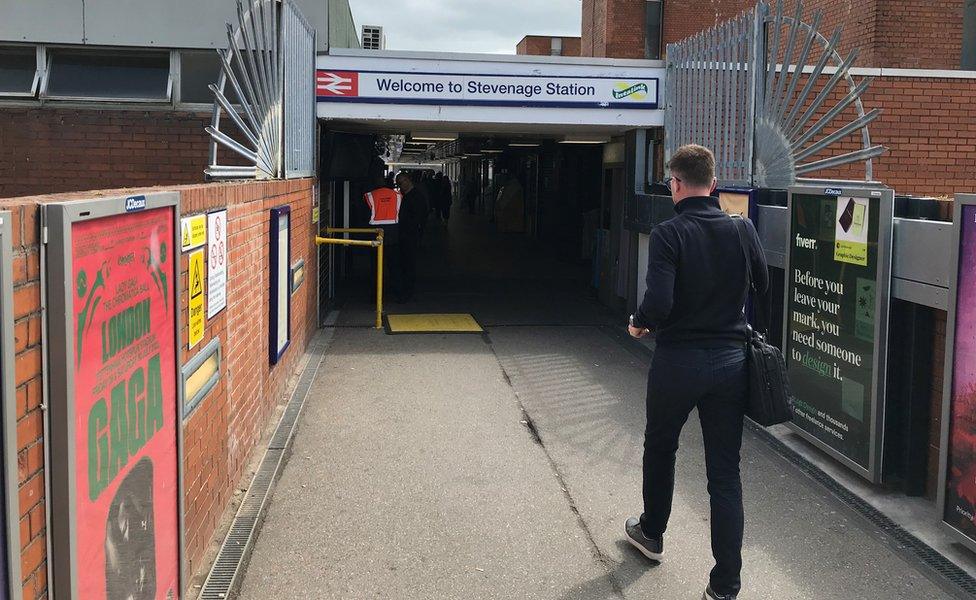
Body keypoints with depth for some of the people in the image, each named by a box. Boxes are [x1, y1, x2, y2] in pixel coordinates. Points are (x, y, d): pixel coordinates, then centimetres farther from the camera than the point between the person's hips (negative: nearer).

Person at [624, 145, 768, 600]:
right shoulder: (742, 230, -2)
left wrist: (639, 324, -3)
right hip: (730, 361, 3)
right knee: (725, 473, 7)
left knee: (660, 447, 24)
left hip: (677, 361, -2)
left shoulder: (669, 234, -15)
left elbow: (659, 303, -23)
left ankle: (651, 533, 45)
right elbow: (762, 286, 13)